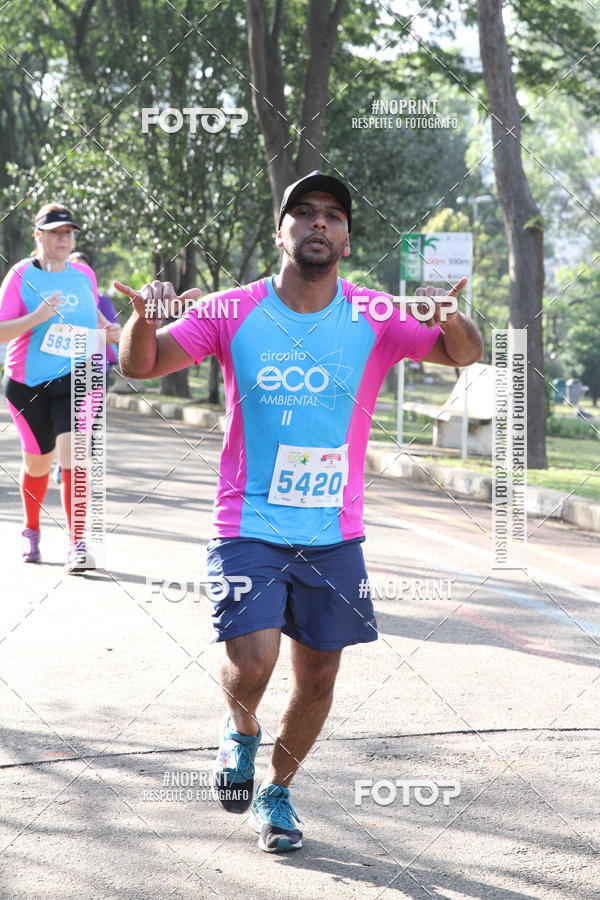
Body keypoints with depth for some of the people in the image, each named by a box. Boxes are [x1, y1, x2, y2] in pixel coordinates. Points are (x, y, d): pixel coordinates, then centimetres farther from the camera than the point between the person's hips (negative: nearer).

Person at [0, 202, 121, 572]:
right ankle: (31, 530, 39)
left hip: (74, 378, 1)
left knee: (71, 455, -17)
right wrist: (36, 317, -28)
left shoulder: (85, 274, 6)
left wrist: (108, 329, 4)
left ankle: (77, 543, -16)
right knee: (37, 463, 12)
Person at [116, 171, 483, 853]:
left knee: (318, 676, 9)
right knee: (252, 661, -18)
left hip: (334, 535, 2)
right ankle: (241, 730, 17)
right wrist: (143, 318, -29)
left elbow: (464, 355, -6)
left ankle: (276, 792, 34)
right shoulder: (233, 312, -5)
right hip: (248, 528, -2)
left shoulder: (373, 321, -3)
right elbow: (139, 365, -6)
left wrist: (449, 317, -30)